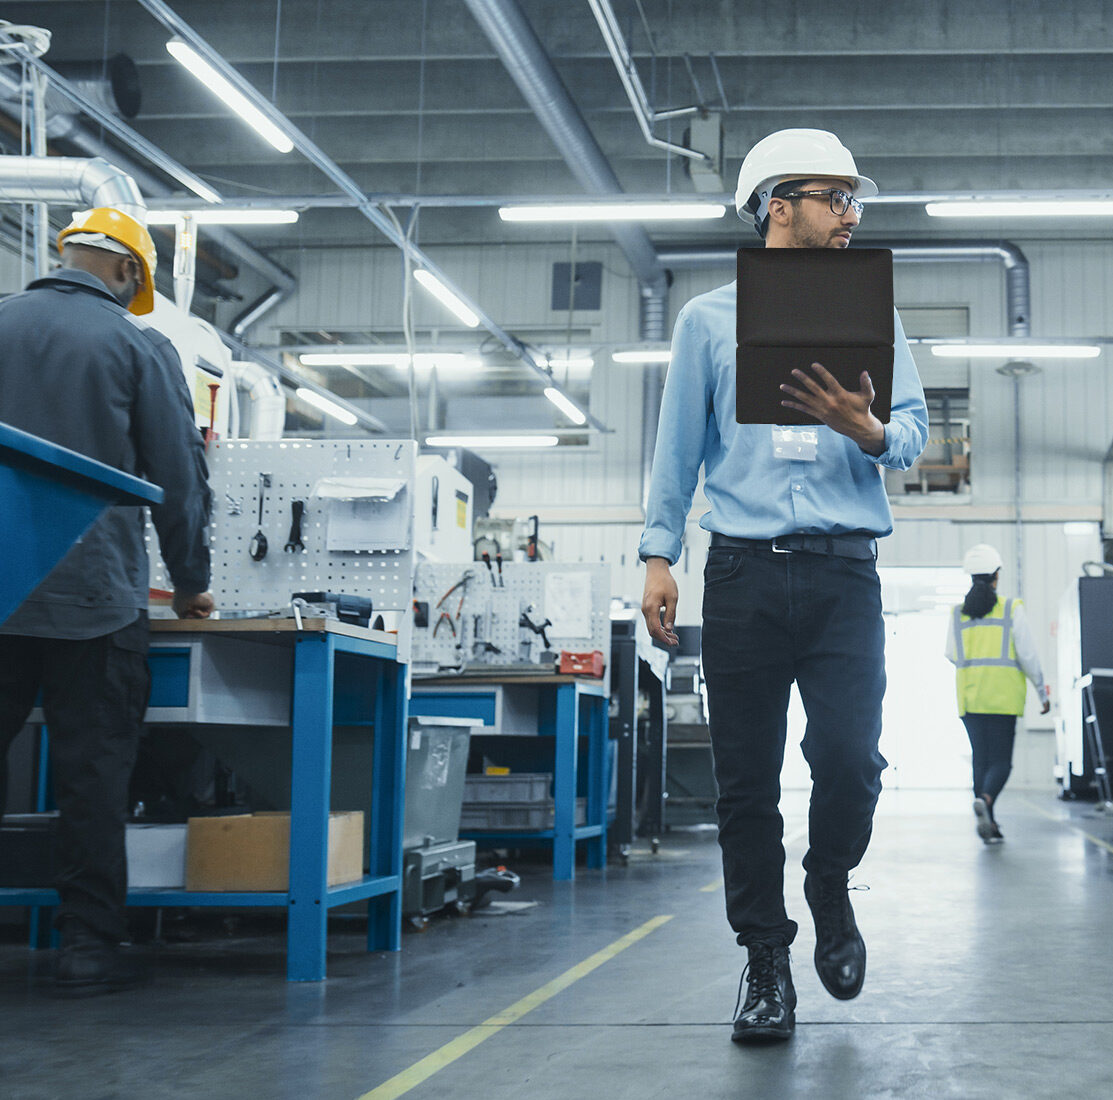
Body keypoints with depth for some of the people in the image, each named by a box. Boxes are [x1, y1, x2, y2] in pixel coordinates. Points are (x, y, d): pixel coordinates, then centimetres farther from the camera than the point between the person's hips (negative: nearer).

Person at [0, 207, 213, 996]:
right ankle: (89, 947, 7)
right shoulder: (139, 346, -2)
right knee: (94, 775, 4)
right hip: (96, 598, -3)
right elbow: (179, 474, -1)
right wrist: (192, 583, 11)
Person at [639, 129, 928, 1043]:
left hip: (845, 570, 1)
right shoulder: (709, 320, 12)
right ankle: (766, 961, 12)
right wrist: (659, 556, 4)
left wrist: (864, 429, -17)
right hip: (745, 570, 0)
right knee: (746, 778, 0)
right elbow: (679, 446, 12)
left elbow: (914, 433, 6)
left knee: (849, 758, -11)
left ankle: (830, 888, 19)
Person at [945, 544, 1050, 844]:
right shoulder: (1012, 609, -4)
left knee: (981, 760, 9)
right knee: (1001, 761, 0)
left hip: (969, 697, 3)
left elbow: (951, 655, 12)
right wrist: (1042, 692, 5)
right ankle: (985, 800, -30)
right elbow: (1027, 655, -5)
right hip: (1002, 696, -3)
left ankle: (990, 827, 7)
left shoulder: (958, 613, 5)